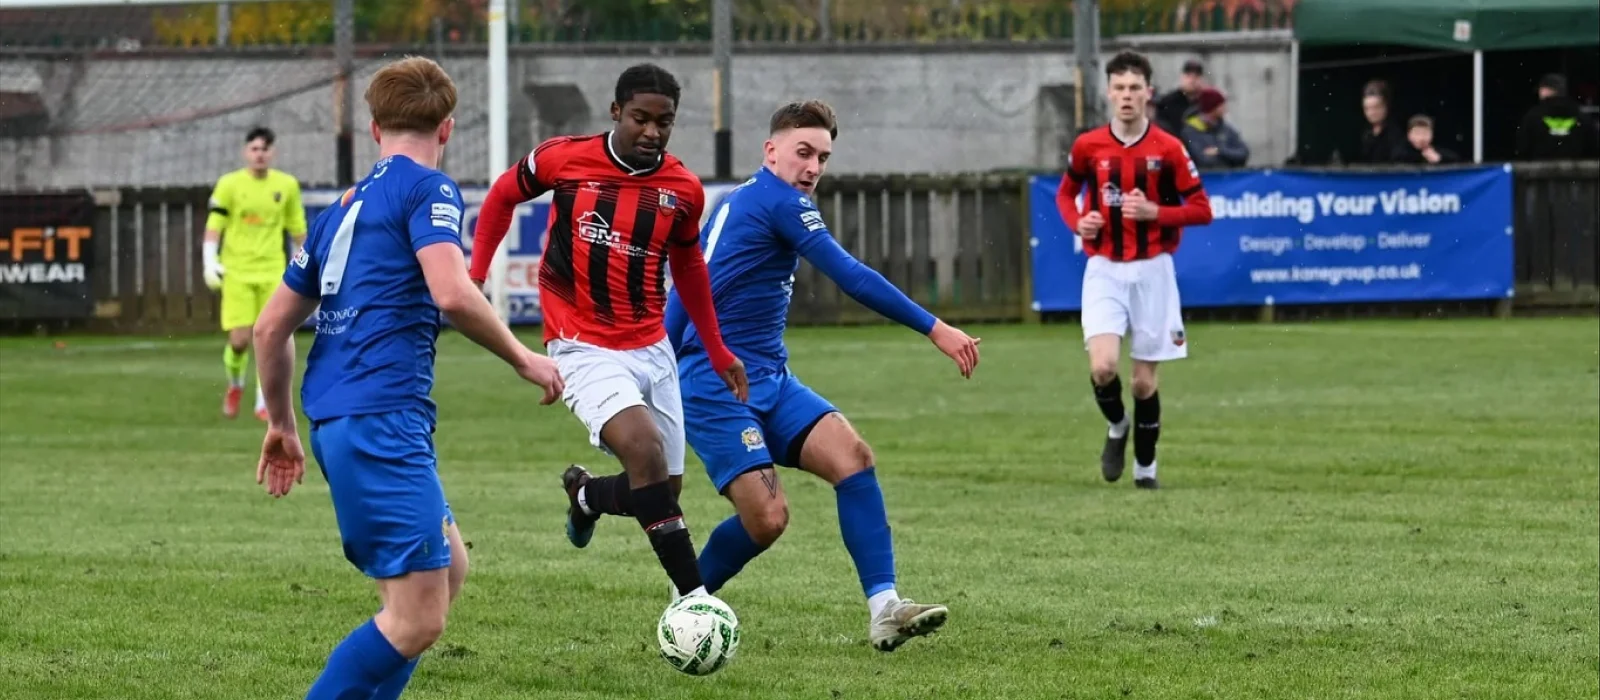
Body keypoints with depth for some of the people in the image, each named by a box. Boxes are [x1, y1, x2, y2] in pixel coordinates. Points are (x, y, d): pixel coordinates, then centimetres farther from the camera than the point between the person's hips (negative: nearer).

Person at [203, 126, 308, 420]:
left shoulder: (287, 185, 5)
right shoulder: (229, 184, -1)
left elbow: (298, 229, 14)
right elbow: (214, 225, -3)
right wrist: (210, 261, -15)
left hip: (273, 271, 2)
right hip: (237, 271, -2)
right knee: (239, 339, -6)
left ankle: (264, 403, 5)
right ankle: (235, 384, 24)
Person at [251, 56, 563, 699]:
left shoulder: (344, 207, 20)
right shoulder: (427, 189, -3)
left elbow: (272, 326, 22)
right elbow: (451, 294, -20)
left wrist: (281, 424, 33)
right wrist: (522, 358, -6)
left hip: (334, 421, 9)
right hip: (381, 421, -9)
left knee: (448, 569, 20)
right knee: (418, 618, -10)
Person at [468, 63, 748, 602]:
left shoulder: (683, 189, 0)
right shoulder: (563, 159, -9)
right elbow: (503, 195, 10)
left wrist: (718, 352, 21)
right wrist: (475, 276, 4)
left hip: (652, 349, 5)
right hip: (584, 349, -5)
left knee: (662, 489, 9)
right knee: (645, 448, -28)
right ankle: (693, 596, -30)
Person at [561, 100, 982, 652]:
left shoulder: (735, 203, 18)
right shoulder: (780, 201, -11)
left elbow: (681, 297, 23)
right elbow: (851, 277, -18)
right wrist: (934, 329, -17)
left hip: (768, 380, 9)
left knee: (853, 457, -11)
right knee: (766, 519, -17)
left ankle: (883, 608, -18)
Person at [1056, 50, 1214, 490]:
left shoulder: (1167, 149, -6)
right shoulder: (1088, 147, -1)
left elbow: (1202, 210, -2)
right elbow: (1066, 193, 17)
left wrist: (1155, 211, -17)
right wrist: (1077, 222, -4)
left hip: (1152, 271, -1)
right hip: (1104, 271, 1)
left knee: (1145, 380, 4)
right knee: (1102, 367, -18)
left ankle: (1145, 466, 24)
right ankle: (1117, 427, 14)